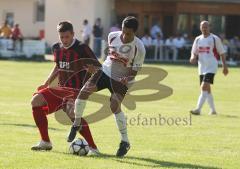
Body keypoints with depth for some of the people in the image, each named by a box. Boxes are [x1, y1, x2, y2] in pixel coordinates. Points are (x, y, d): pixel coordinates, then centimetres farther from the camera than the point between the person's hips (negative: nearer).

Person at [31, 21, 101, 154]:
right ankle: (45, 142, 6)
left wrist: (92, 69, -35)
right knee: (36, 100, -5)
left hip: (77, 89, -7)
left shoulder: (82, 49, -13)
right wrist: (46, 83, 19)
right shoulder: (57, 48, 7)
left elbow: (98, 67, -13)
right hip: (61, 88, 8)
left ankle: (93, 147, -30)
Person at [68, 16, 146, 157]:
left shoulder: (139, 48, -22)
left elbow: (135, 70, -16)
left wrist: (127, 78, -35)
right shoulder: (113, 36, -10)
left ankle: (125, 142, -8)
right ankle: (77, 124, 5)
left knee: (114, 106, -23)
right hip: (106, 71, 4)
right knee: (84, 91, -17)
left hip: (122, 79, -4)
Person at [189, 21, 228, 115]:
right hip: (202, 68, 6)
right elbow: (194, 53, 15)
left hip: (211, 67, -6)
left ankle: (198, 109, -24)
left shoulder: (215, 39, -3)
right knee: (207, 90, 12)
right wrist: (193, 58, -8)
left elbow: (222, 53, 2)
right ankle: (213, 110, 24)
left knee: (204, 87, -18)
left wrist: (225, 66, 1)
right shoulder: (198, 39, 10)